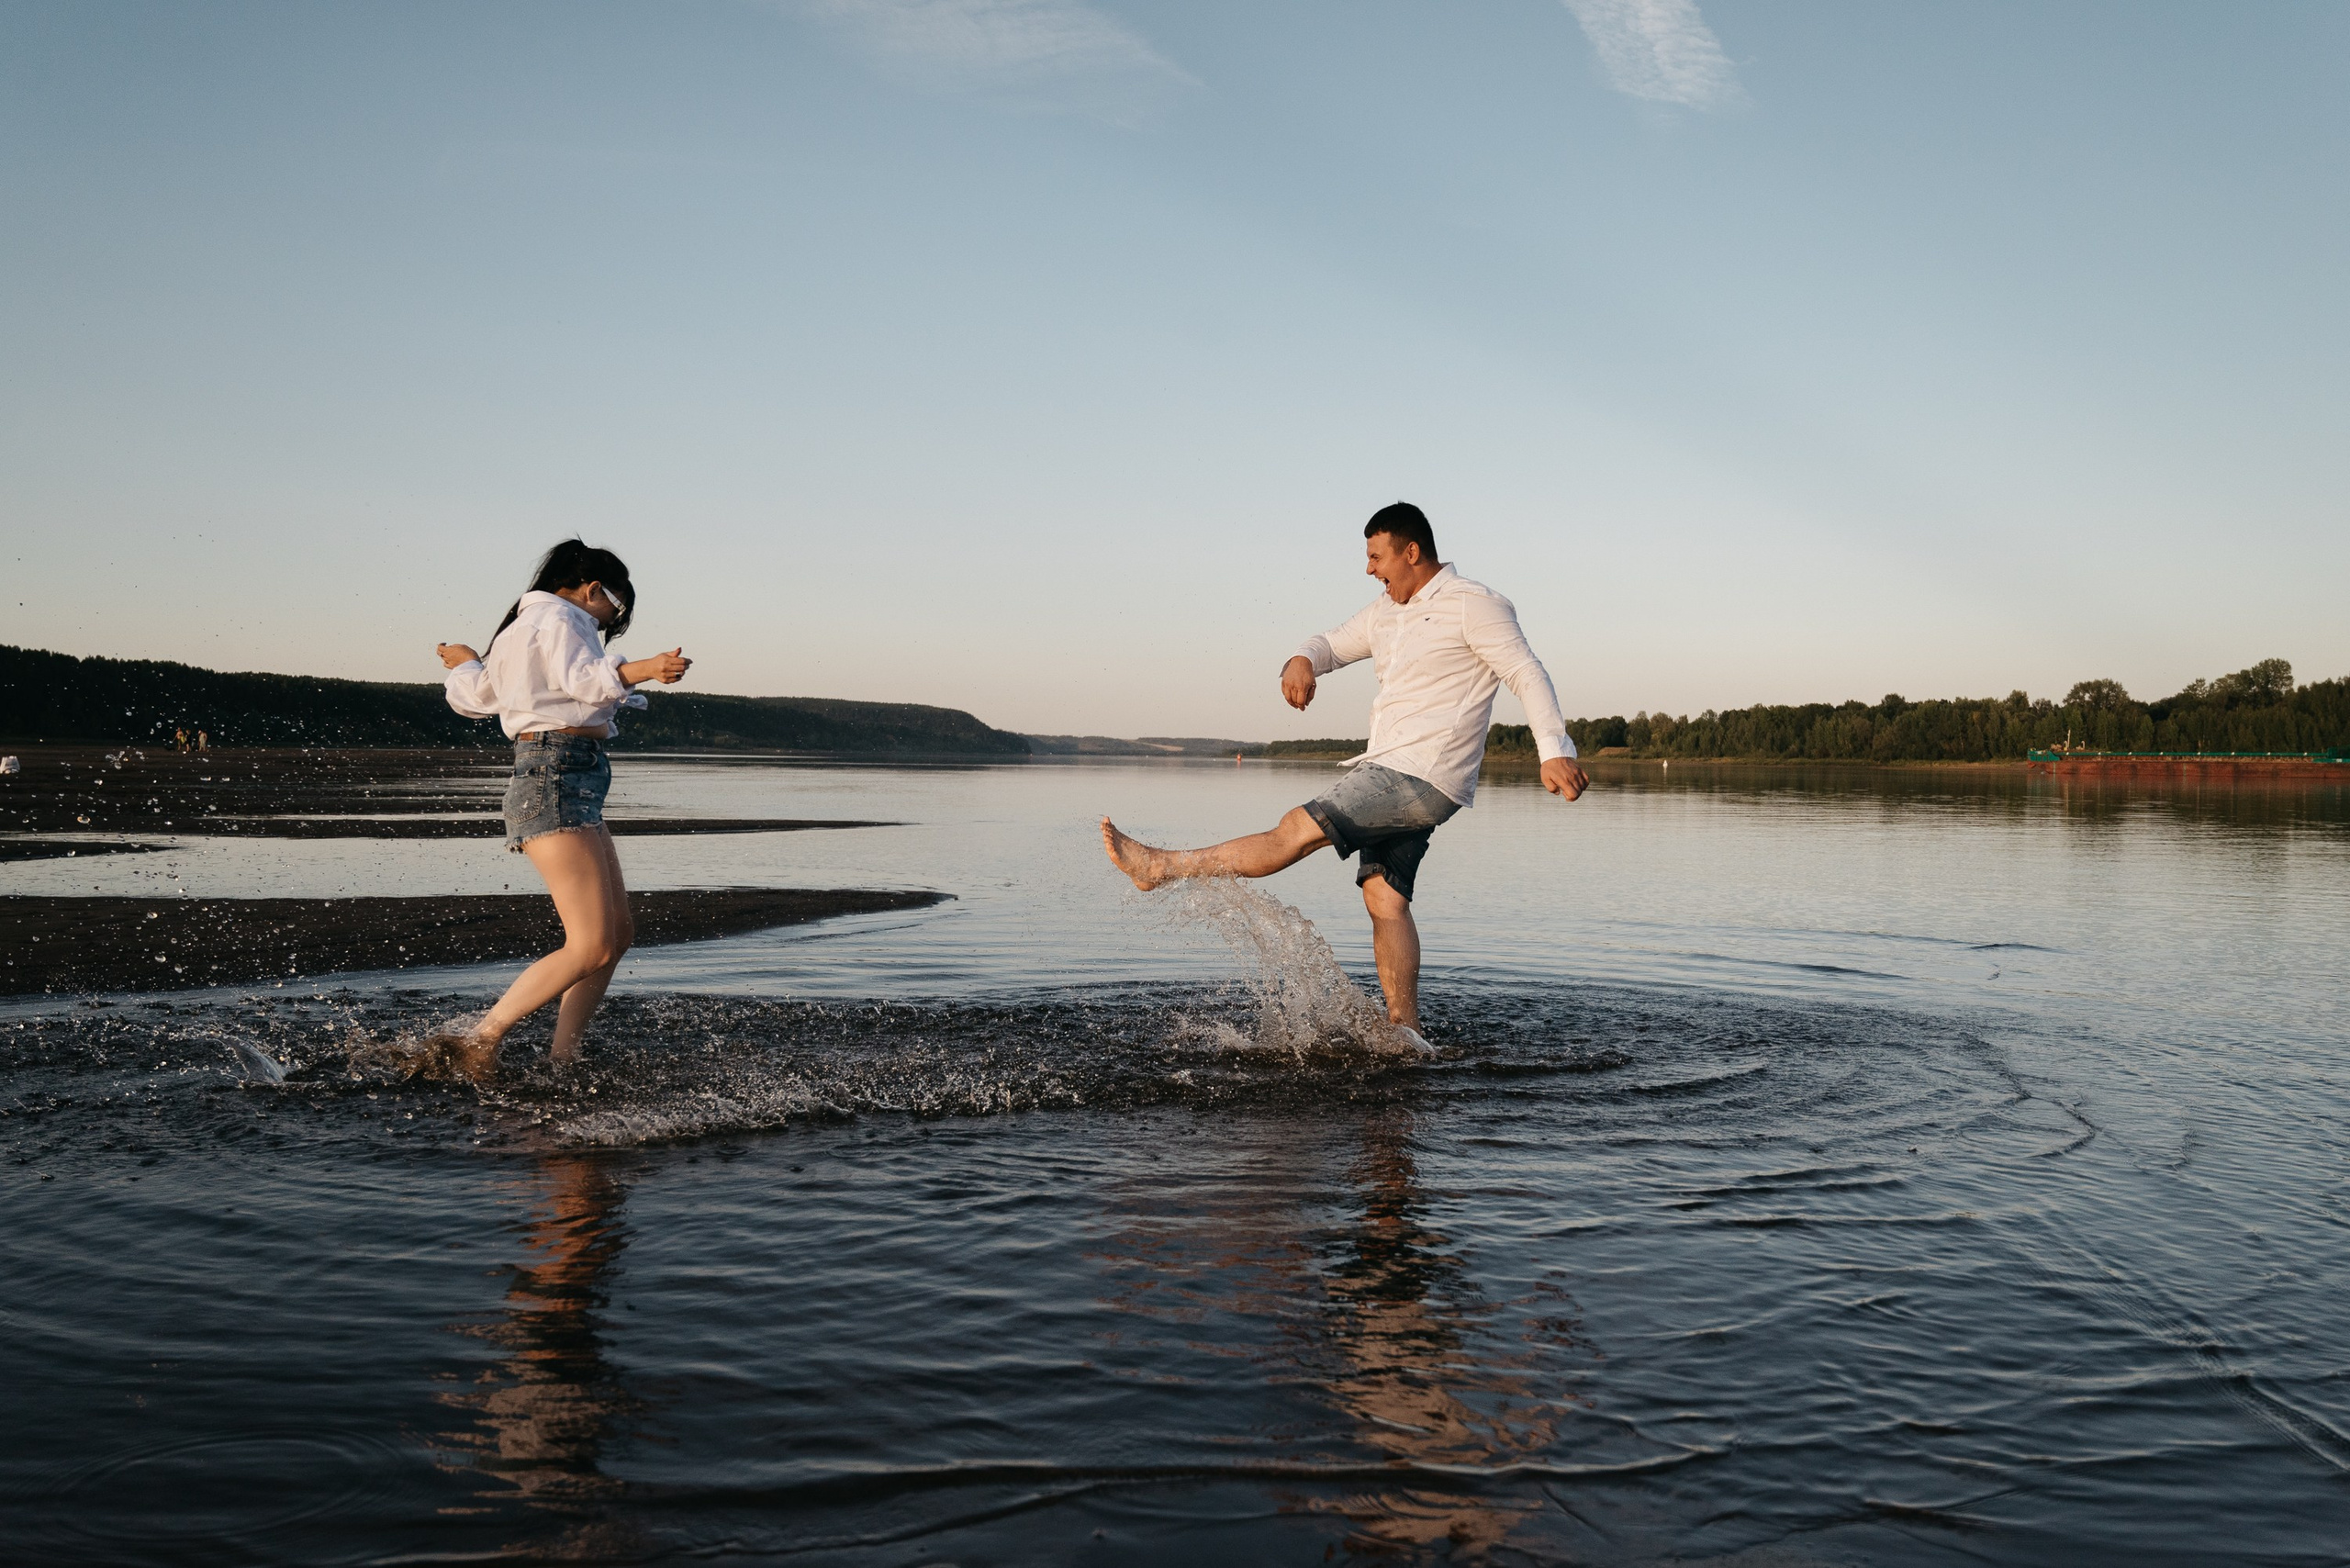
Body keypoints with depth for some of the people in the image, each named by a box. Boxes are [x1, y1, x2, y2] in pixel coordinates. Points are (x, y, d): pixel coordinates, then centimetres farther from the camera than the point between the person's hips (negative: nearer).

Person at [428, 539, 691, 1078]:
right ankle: (477, 1042, -11)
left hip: (575, 789, 11)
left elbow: (474, 697, 33)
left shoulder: (522, 628, 25)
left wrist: (462, 662, 55)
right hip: (557, 777, -11)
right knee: (592, 947, -17)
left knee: (618, 932, 13)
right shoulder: (559, 618, -4)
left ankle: (562, 1059, 14)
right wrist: (646, 669, -42)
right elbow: (584, 679, -24)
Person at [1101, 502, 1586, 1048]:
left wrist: (1555, 751, -22)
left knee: (1297, 831, -13)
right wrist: (1301, 662, -1)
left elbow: (1527, 673, -10)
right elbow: (1333, 644, 25)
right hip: (1392, 776, 9)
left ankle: (1165, 866, -11)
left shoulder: (1472, 603, -5)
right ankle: (1404, 1031, 3)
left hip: (1423, 777, -9)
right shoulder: (1386, 613, 19)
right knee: (1384, 896, 3)